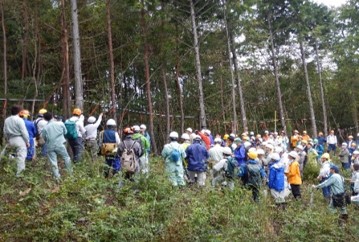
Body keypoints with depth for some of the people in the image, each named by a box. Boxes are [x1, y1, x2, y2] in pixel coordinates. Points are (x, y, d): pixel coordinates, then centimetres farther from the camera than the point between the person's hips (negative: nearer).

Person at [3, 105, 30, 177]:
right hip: (19, 139, -7)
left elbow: (5, 132, 15)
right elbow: (24, 132, -13)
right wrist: (27, 141, -5)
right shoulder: (19, 120, -12)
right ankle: (19, 173, -4)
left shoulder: (6, 120, 8)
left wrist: (7, 140, 26)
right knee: (21, 156, -2)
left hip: (11, 140, 7)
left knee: (18, 155, 19)